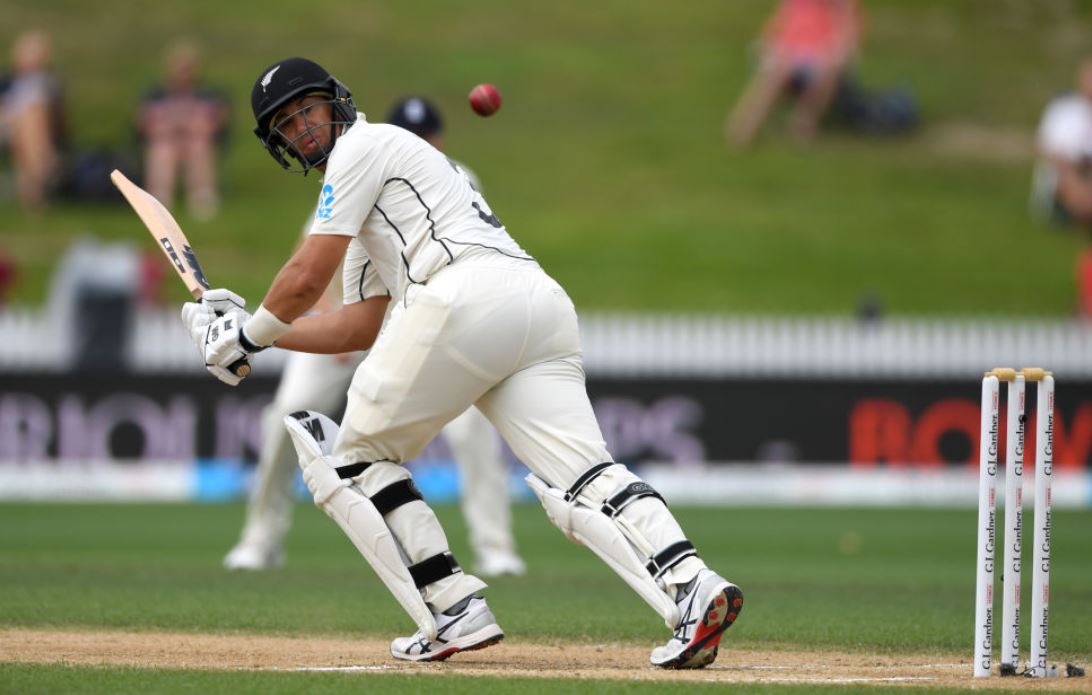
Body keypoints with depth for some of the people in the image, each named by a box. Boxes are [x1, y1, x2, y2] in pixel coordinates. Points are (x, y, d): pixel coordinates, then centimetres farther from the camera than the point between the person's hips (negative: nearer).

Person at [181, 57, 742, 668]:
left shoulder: (363, 145, 12)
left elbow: (307, 278, 5)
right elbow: (360, 327, 34)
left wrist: (249, 336, 20)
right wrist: (245, 329, 34)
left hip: (465, 298, -8)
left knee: (356, 455, 8)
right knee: (584, 478, -9)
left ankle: (456, 611, -4)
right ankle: (692, 587, -33)